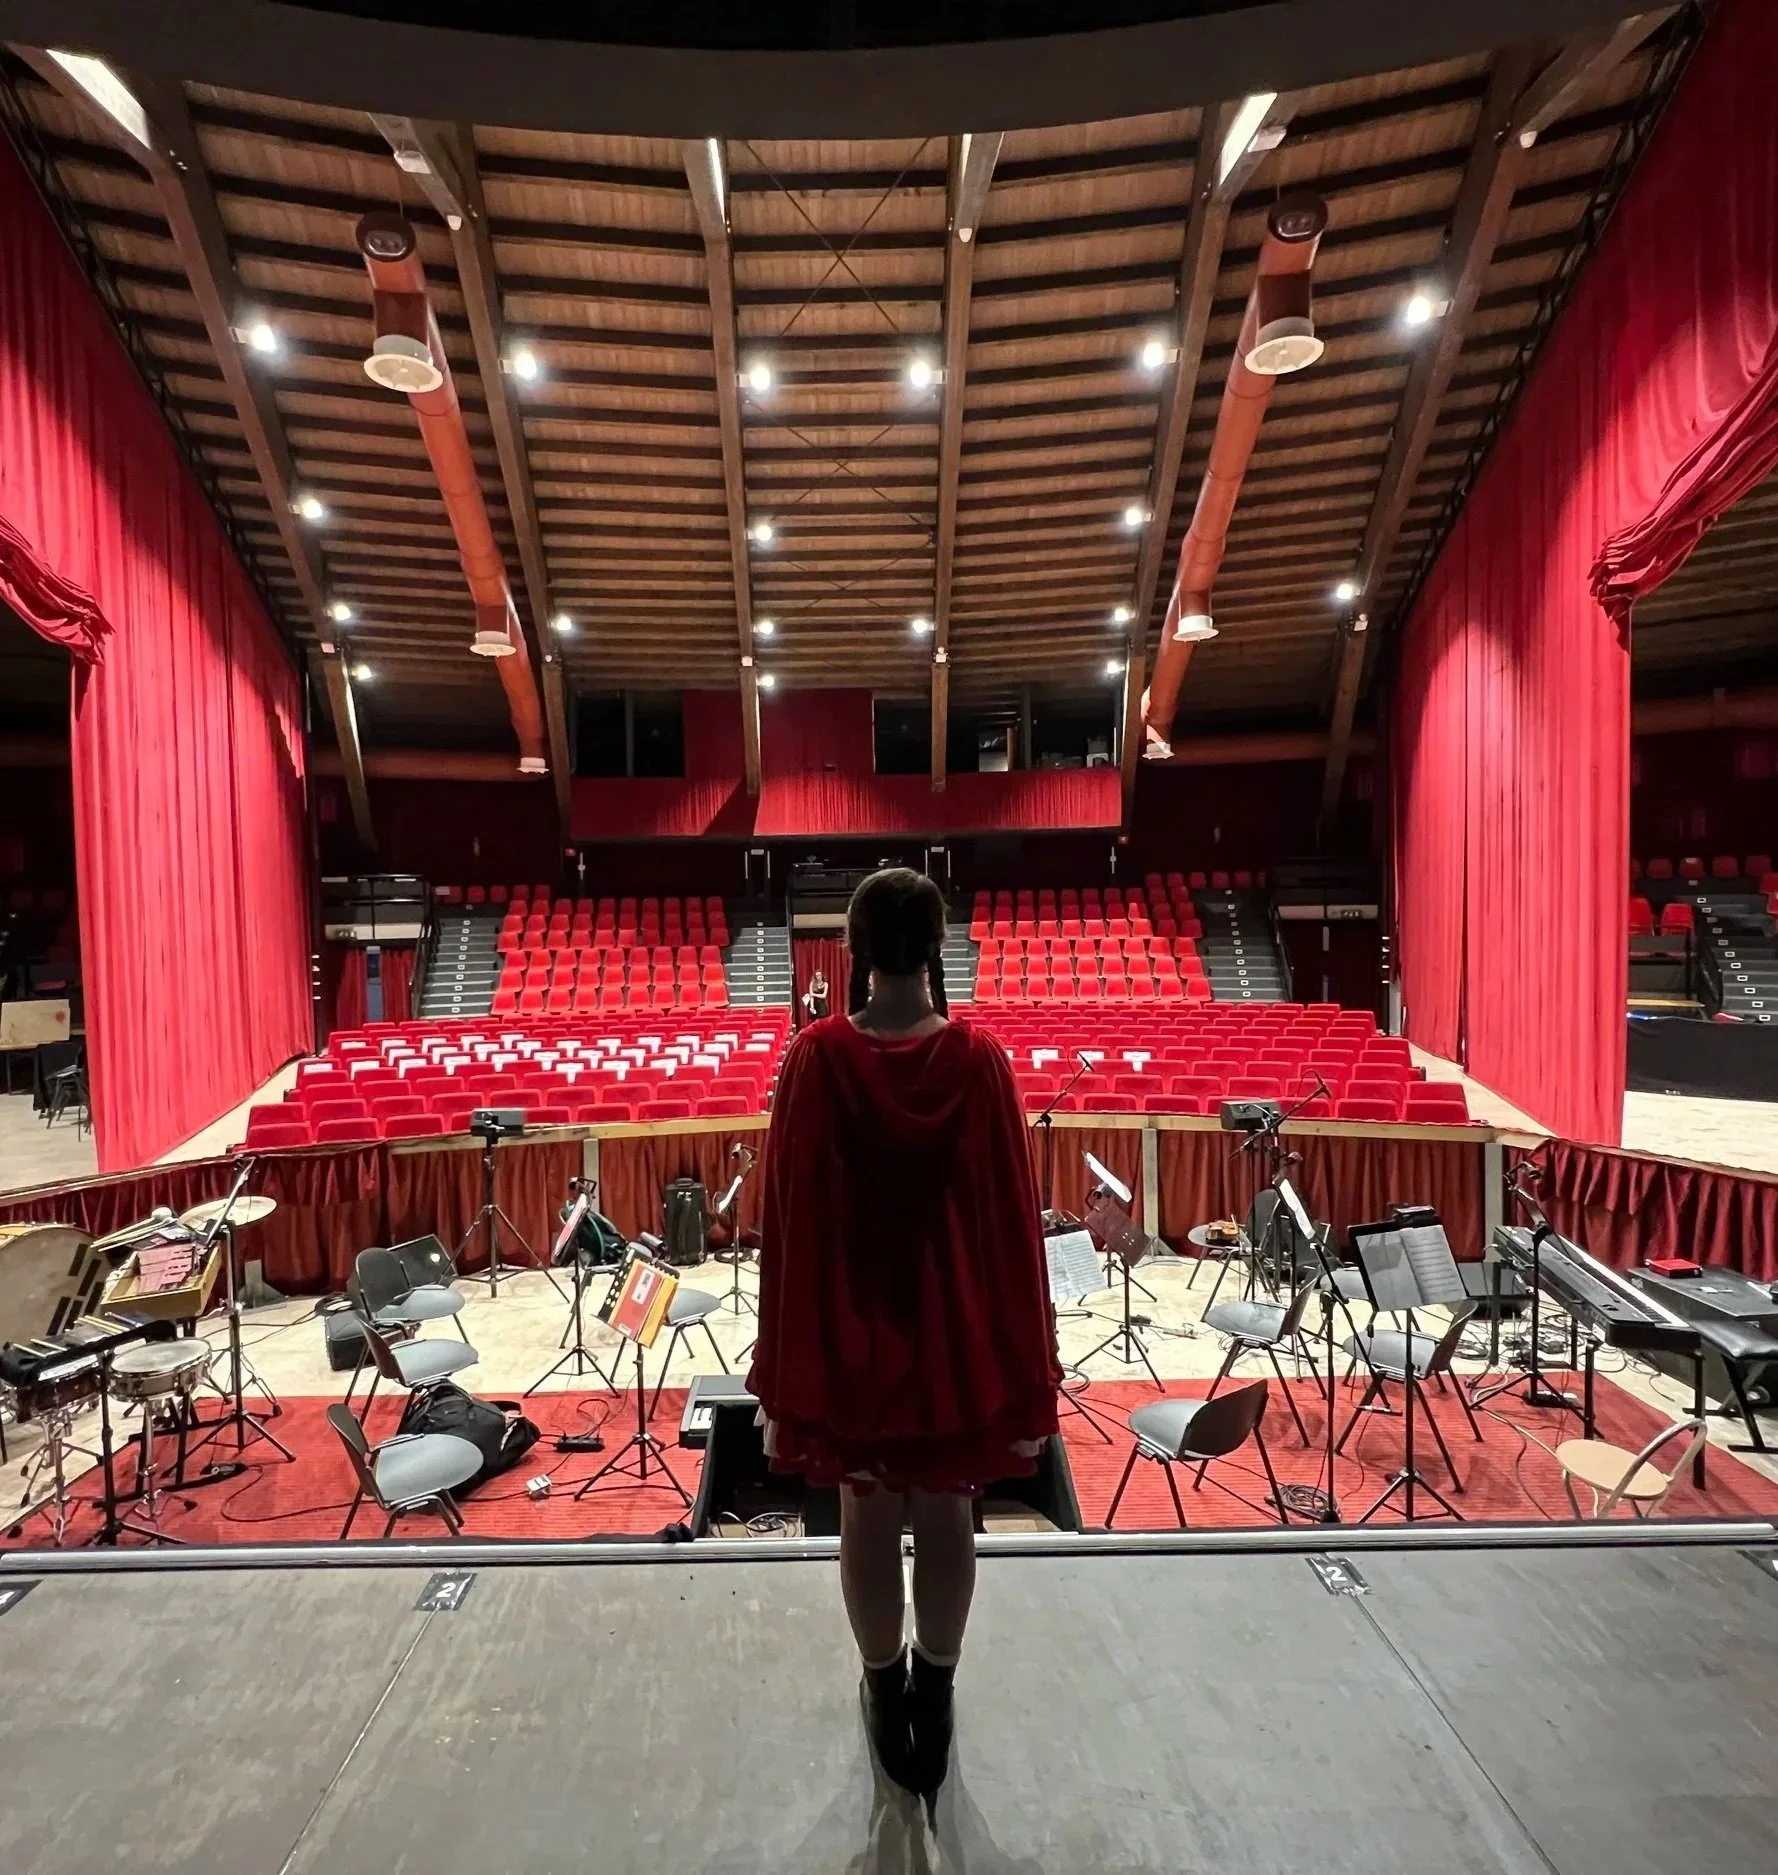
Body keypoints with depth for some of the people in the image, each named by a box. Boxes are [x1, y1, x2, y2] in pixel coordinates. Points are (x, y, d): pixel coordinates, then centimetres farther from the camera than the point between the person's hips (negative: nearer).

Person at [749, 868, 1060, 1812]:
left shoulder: (818, 1055, -16)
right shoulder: (979, 1057, -14)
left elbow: (790, 1205, -11)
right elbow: (1012, 1207, -9)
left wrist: (789, 1350, 2)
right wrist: (1020, 1343, 4)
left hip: (851, 1318, 0)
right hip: (956, 1317, 1)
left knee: (869, 1513, 19)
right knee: (947, 1510, 20)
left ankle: (887, 1689, 40)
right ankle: (934, 1688, 40)